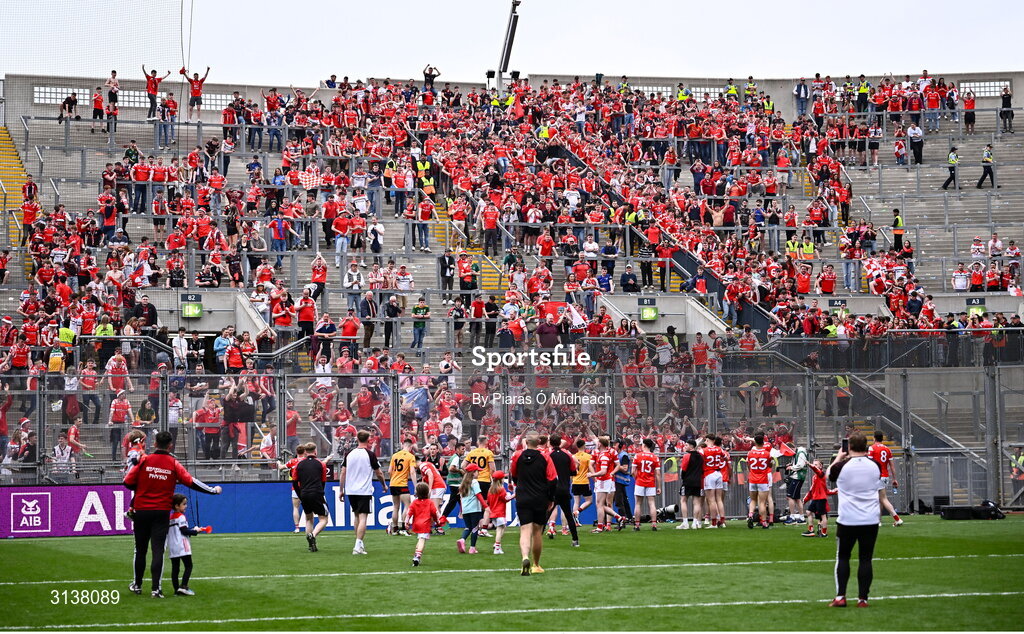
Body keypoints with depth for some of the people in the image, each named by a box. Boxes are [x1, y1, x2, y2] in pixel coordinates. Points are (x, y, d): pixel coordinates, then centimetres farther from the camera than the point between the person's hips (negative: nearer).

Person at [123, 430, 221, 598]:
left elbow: (128, 482, -4)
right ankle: (156, 588, -8)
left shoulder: (144, 460, -4)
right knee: (158, 549, -1)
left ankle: (137, 585, 25)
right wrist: (214, 490, 4)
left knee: (140, 549, 13)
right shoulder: (173, 463, -4)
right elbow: (191, 482, -7)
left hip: (141, 510, 1)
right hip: (162, 513, -1)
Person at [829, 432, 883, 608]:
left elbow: (829, 474, 13)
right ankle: (863, 598, 4)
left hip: (847, 520, -2)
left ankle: (840, 597, 6)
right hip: (870, 520, 2)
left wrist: (838, 457, 29)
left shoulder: (843, 466, -9)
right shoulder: (874, 466, -1)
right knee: (865, 559, 6)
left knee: (842, 557, 11)